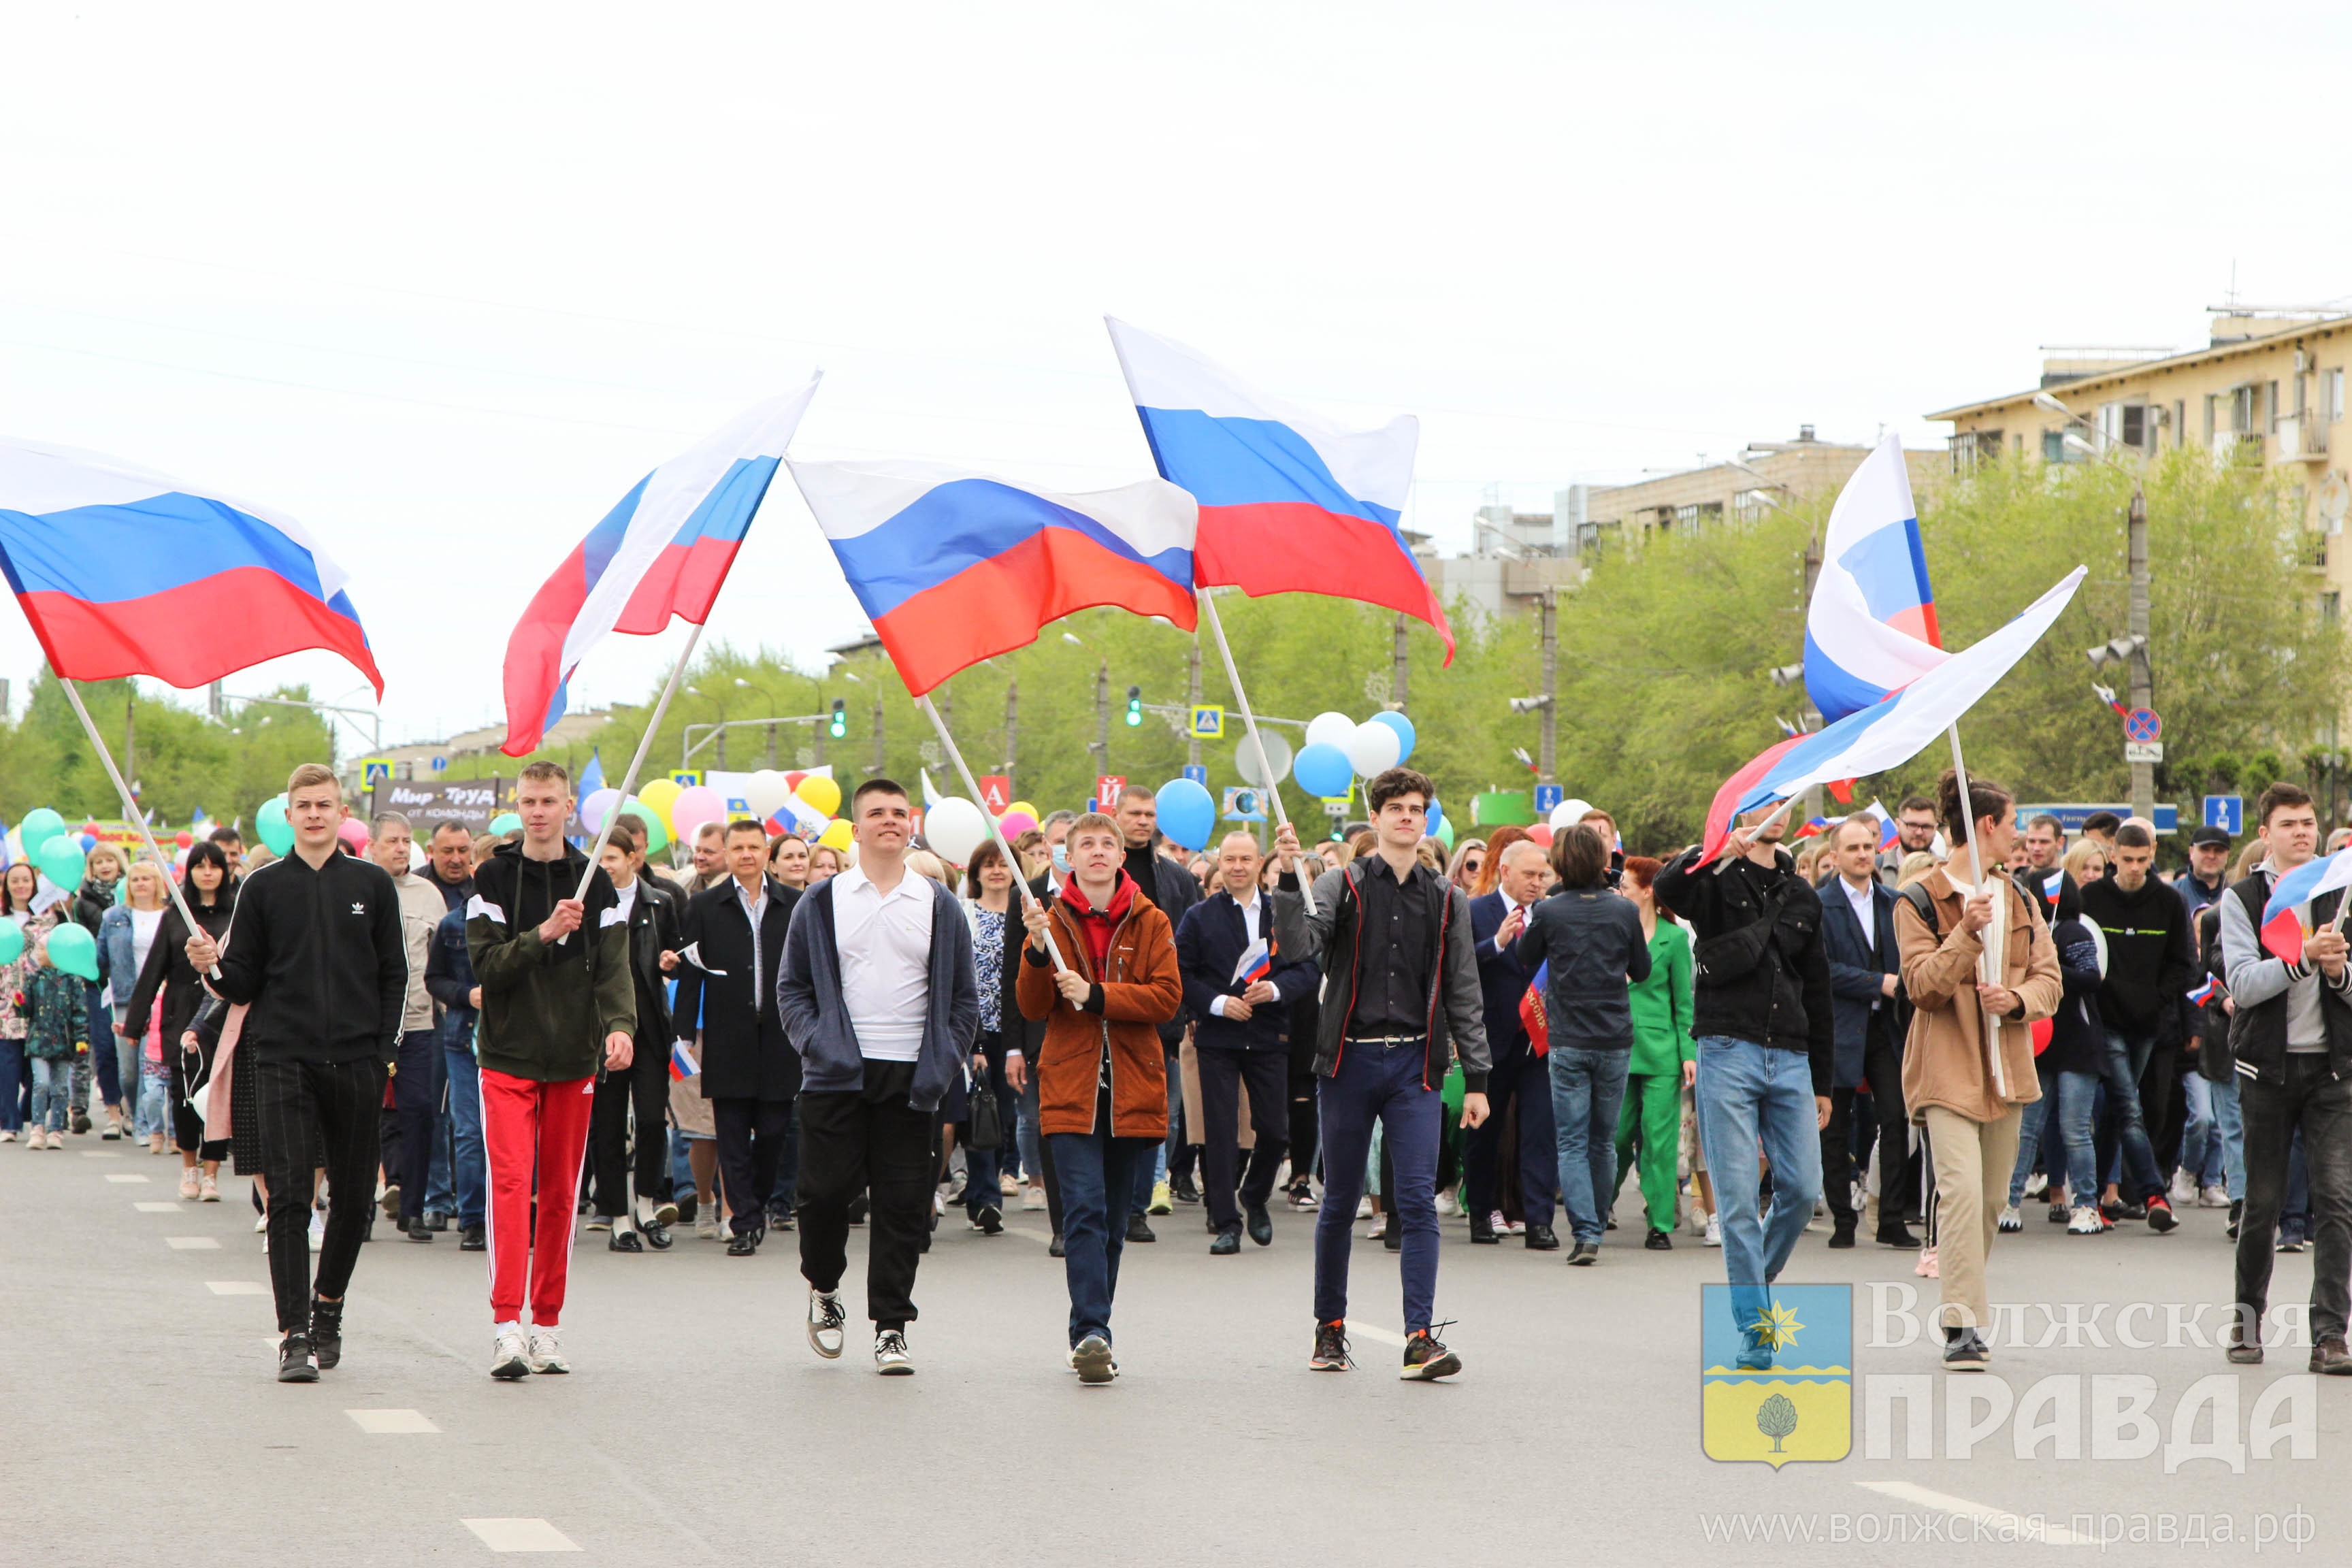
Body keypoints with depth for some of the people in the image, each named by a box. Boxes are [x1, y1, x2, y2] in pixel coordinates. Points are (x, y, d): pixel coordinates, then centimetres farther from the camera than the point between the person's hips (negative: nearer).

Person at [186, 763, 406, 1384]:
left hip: (356, 1062, 1)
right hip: (282, 1059, -1)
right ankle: (294, 1335, -10)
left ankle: (327, 1305, 29)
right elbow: (244, 983, 7)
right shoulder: (264, 887, 7)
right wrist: (212, 966, -14)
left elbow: (394, 976, 8)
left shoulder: (372, 885, 8)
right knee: (288, 1195, -9)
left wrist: (384, 1051, -1)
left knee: (354, 1198, 7)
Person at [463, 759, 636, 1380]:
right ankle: (506, 1323, -19)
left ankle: (547, 1322, 15)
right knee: (510, 1181, -14)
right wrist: (543, 935, -21)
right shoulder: (493, 879, 2)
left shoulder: (595, 883, 6)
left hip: (574, 1060, 2)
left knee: (561, 1193, 7)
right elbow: (485, 965, -8)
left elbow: (614, 965, -3)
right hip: (507, 1056, -2)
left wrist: (620, 1024, -20)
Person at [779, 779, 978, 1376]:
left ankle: (891, 1327, 6)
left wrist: (945, 1058, 0)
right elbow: (792, 985, 9)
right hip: (838, 1075, -1)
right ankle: (824, 1289, 25)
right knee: (826, 1190, -3)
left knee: (903, 1206, -1)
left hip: (910, 1079, 1)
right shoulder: (821, 904, 7)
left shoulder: (939, 906, 9)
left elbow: (964, 996, 12)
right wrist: (814, 1040, -6)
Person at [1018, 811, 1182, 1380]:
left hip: (1132, 1089, 2)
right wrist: (1037, 951, -17)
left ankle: (1091, 1334, 19)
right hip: (1071, 1087, -1)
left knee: (1113, 1217, 9)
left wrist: (1096, 995, -16)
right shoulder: (1054, 920, 6)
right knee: (1084, 1210, -15)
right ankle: (1091, 1333, -21)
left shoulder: (1150, 922, 6)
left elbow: (1168, 997, -6)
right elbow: (1032, 1008, 0)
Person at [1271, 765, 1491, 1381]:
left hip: (1415, 1065, 1)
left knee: (1418, 1201, -9)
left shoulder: (1446, 900, 9)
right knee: (1339, 1202, 7)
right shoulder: (1342, 885, 2)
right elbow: (1299, 948, -15)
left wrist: (1476, 1079, 6)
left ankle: (1420, 1337, -11)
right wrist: (1289, 879, -27)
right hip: (1349, 1060, -1)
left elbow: (1464, 996, 11)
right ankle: (1330, 1328, 21)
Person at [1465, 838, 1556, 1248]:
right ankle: (1481, 1214, 22)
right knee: (1484, 1132, 9)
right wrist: (1497, 943, -26)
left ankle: (1539, 1221, -6)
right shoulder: (1475, 913, -1)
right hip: (1492, 1041, -2)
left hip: (1538, 1041, 2)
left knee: (1540, 1131, -6)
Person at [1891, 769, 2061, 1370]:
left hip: (2005, 1067, 6)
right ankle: (1962, 1326, -20)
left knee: (1992, 1196, 8)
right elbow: (1922, 985, -11)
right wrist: (1966, 934, -25)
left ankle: (1964, 1306, 23)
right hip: (1948, 1067, -6)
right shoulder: (1921, 901, -4)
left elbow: (2048, 979, 10)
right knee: (1962, 1186, -19)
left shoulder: (2020, 902, 15)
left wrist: (2017, 998, -12)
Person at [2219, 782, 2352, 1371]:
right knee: (2263, 1201, 5)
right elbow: (2243, 984, -12)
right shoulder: (2242, 898, 2)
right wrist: (2304, 957, -24)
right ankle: (2248, 1318, 24)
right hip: (2268, 1064, -1)